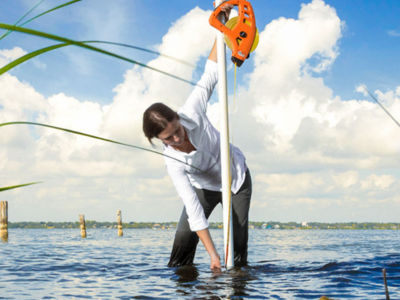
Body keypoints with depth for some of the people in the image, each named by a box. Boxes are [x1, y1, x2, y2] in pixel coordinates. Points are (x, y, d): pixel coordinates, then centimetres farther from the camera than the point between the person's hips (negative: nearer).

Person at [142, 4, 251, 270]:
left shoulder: (192, 113, -30)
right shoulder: (173, 162, -31)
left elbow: (210, 74, -18)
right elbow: (194, 210, -33)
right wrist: (212, 253, -36)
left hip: (237, 179, 1)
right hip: (205, 187, -1)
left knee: (239, 241, -6)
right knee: (184, 238, -16)